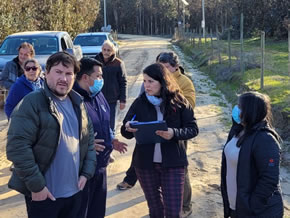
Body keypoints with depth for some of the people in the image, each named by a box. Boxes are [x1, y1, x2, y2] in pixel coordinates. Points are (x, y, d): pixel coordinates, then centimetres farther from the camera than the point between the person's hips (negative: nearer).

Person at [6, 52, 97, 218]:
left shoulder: (78, 103, 9)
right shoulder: (32, 103, -14)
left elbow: (89, 137, 15)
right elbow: (17, 147, -20)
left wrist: (87, 172, 6)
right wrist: (36, 185, -19)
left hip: (74, 190, 7)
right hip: (44, 193, -6)